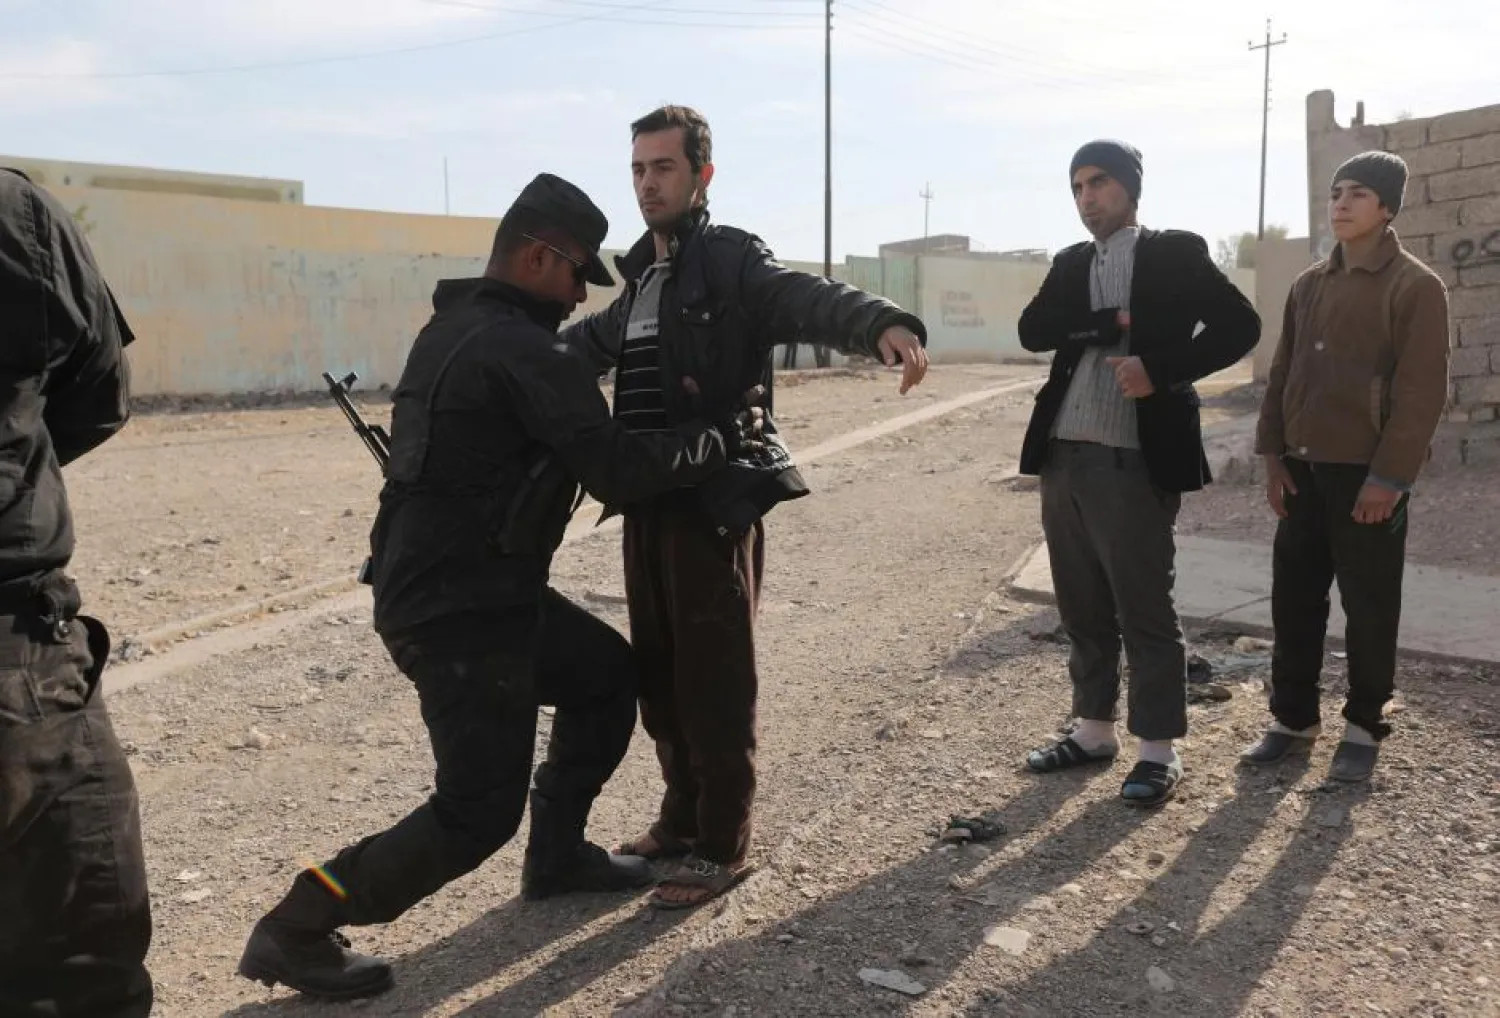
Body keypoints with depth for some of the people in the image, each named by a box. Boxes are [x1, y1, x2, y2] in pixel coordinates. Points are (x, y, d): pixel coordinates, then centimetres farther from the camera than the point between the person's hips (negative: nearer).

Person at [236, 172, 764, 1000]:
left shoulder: (451, 328, 12)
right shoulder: (523, 352, -19)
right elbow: (618, 472, -20)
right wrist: (725, 437, -8)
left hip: (441, 587, 10)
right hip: (459, 613, -10)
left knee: (609, 674, 20)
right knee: (477, 813, -3)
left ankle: (557, 855, 30)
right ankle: (294, 931, 7)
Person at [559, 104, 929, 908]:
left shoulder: (733, 261, -7)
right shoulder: (642, 275, 16)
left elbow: (807, 299, -28)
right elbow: (594, 339, 35)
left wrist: (882, 324, -49)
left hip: (714, 502, -8)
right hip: (648, 501, 8)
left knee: (714, 681, 0)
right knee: (658, 676, 15)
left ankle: (722, 847, 14)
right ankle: (682, 820, 31)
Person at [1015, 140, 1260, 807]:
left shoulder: (1174, 254, 2)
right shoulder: (1070, 264, 16)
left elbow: (1240, 325, -5)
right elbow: (1032, 329, 0)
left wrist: (1161, 368, -17)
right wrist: (1112, 324, -12)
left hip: (1132, 462, -5)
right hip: (1063, 459, 6)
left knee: (1144, 612, 0)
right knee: (1082, 609, 13)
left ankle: (1158, 749, 11)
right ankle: (1093, 729, 25)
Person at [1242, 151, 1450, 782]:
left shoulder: (1416, 287, -7)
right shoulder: (1308, 286, 12)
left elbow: (1422, 391, -12)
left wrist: (1389, 477, -17)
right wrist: (1273, 454, 5)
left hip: (1368, 474, -6)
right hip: (1305, 470, 6)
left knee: (1368, 606, 5)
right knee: (1293, 598, 9)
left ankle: (1364, 727, 19)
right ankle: (1294, 718, 22)